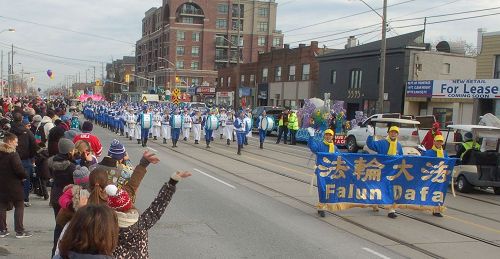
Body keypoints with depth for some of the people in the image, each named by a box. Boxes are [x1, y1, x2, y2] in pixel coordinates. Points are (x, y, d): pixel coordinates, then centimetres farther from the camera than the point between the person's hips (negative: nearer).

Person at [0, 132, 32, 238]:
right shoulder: (13, 154, -16)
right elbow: (19, 169, -20)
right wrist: (25, 176, -2)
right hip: (14, 185, -7)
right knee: (19, 206, 3)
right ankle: (19, 231, 3)